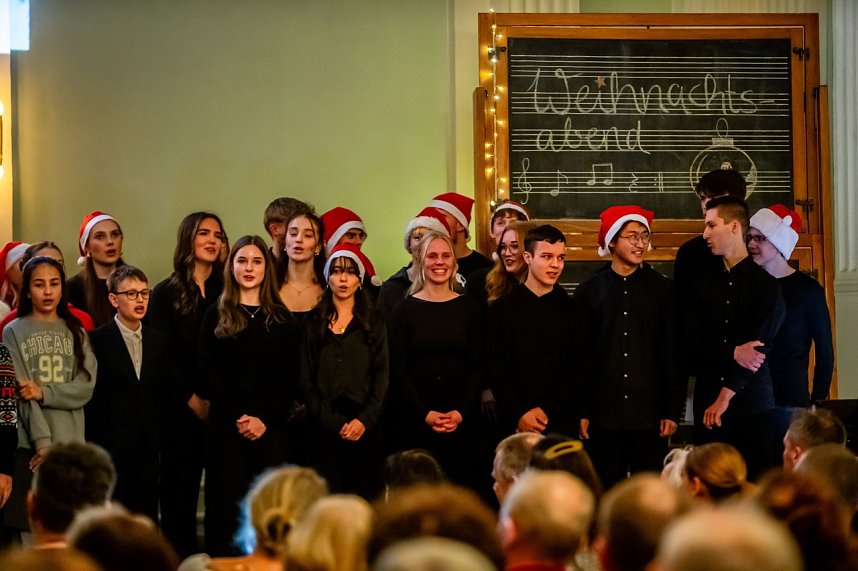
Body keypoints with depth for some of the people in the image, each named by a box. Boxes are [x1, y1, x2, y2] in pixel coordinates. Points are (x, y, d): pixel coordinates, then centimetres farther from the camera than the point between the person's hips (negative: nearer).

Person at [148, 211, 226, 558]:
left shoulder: (227, 292, 10)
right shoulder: (166, 294, 3)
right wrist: (192, 399, -8)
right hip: (181, 409, -2)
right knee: (180, 491, 1)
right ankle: (180, 555, 7)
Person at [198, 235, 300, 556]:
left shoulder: (281, 318, 10)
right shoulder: (216, 316, 7)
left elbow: (289, 376, 3)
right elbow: (209, 373, 0)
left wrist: (264, 419, -9)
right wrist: (238, 416, -10)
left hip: (271, 427, 1)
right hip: (226, 426, -1)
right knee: (227, 502, -1)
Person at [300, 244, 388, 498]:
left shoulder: (373, 323, 11)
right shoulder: (314, 323, 10)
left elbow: (382, 375, 4)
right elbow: (306, 379, 5)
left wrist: (364, 420, -10)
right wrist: (333, 422, -7)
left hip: (365, 427, 0)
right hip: (325, 427, 0)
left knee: (366, 494, -4)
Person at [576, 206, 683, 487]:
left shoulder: (663, 290, 6)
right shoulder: (589, 292, 6)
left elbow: (673, 355, 5)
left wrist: (672, 411, 0)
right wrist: (580, 412, 0)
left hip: (649, 416, 0)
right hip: (603, 415, 0)